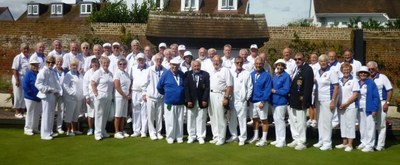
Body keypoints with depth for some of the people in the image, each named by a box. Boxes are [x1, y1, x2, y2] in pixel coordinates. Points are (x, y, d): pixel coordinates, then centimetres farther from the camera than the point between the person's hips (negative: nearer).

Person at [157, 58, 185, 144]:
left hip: (180, 102, 3)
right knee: (170, 121, 3)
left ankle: (179, 137, 18)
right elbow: (159, 87, 2)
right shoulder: (166, 74, -6)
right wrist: (166, 94, 10)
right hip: (169, 102, -3)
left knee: (180, 121, 7)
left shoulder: (182, 74, 2)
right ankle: (170, 137, 15)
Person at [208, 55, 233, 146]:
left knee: (220, 118, -3)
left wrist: (226, 98, -16)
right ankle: (215, 137, 22)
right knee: (213, 117, 11)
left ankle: (221, 138, 5)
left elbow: (229, 86, -11)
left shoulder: (225, 70, -6)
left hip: (219, 95, -7)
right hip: (210, 95, 7)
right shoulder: (211, 71, 14)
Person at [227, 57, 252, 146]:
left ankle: (242, 138, 10)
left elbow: (250, 87, -1)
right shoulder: (231, 72, 7)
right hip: (232, 100, 4)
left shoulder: (247, 73, -2)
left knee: (242, 119, 0)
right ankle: (234, 135, 27)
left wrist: (247, 98, -4)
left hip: (242, 101, -4)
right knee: (232, 119, 12)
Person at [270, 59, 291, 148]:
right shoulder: (274, 75, 11)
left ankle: (282, 140, 7)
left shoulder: (286, 76, -12)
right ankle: (278, 139, 24)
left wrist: (275, 91, -10)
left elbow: (286, 90, -16)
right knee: (276, 120, 13)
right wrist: (271, 90, 0)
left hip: (281, 102, -7)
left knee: (280, 120, -4)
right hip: (273, 101, 8)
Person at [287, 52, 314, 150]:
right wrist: (290, 97, 9)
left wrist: (304, 101, -22)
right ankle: (296, 139, 29)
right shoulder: (296, 69, 13)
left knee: (300, 122, 1)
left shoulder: (307, 69, -13)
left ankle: (301, 142, 13)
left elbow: (308, 87, -19)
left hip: (300, 101, -8)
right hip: (292, 100, 9)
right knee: (293, 121, 16)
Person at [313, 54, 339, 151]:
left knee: (327, 121, -4)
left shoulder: (332, 72, -7)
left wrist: (333, 101, -16)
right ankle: (321, 141, 20)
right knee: (320, 121, 10)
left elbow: (336, 87, -10)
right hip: (318, 100, 6)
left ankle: (327, 143, 3)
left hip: (328, 100, -6)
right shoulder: (317, 72, 11)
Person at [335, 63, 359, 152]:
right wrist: (338, 104, -1)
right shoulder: (339, 81, 10)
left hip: (350, 106, -5)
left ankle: (350, 144, 5)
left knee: (350, 125, -2)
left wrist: (345, 104, -14)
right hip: (341, 107, 6)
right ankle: (344, 143, 22)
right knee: (343, 124, 11)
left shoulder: (354, 81, -6)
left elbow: (355, 95, -10)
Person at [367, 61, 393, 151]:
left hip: (381, 103, -4)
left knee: (381, 125, 1)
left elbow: (390, 90, -4)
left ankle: (380, 145, 5)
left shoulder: (382, 77, -3)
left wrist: (386, 103, -11)